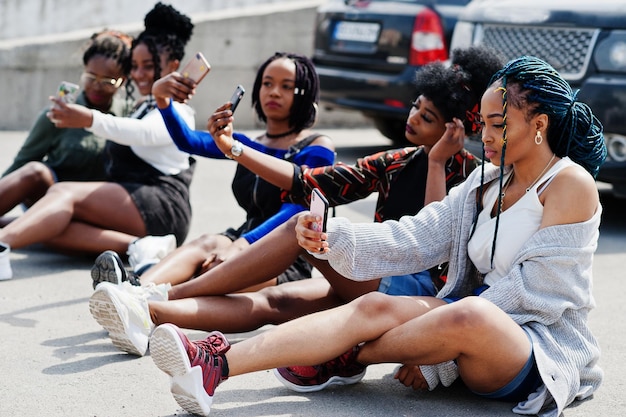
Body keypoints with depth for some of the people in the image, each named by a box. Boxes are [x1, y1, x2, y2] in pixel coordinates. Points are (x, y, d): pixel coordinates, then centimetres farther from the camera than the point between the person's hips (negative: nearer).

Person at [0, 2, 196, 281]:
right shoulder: (146, 108, 32)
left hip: (161, 207, -7)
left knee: (64, 192, -29)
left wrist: (90, 120, -37)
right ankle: (136, 246, -38)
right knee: (50, 229, -21)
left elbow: (144, 133, -20)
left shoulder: (176, 111, 3)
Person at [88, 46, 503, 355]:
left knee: (306, 227, -23)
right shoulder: (398, 163, 14)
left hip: (422, 290, -7)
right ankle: (150, 315, -37)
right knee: (273, 302, -19)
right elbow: (310, 183, 6)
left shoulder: (469, 174, -2)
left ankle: (166, 293, -23)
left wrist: (437, 162, -15)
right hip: (370, 282, 7)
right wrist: (234, 149, -2)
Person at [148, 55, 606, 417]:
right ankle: (216, 364, -32)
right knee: (375, 307, -17)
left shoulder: (571, 185, -9)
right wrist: (334, 238, -15)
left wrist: (440, 358, -15)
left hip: (543, 348, -7)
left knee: (469, 316, -37)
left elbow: (534, 293, -14)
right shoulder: (486, 183, 16)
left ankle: (348, 360, -9)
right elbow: (417, 238, 4)